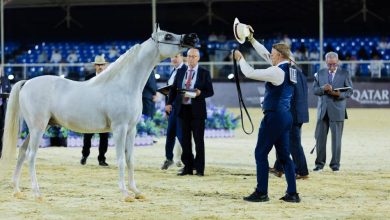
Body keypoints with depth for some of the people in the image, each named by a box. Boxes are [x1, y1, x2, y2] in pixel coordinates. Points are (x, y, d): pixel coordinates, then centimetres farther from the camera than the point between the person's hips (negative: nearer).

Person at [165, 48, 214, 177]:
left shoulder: (204, 73, 0)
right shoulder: (180, 72, 10)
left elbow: (210, 92, 0)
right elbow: (173, 88, 13)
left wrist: (200, 93, -21)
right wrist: (169, 103, -2)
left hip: (197, 110, -4)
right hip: (183, 109, 4)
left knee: (199, 140, -1)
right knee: (185, 140, 7)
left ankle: (199, 169, 4)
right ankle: (187, 167, 14)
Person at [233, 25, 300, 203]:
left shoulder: (277, 72, -18)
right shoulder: (288, 68, 8)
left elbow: (250, 73, -14)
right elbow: (265, 54, 20)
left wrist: (240, 58, 1)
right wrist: (252, 40, 22)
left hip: (274, 116, -9)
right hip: (285, 116, 9)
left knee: (261, 153, -1)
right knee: (284, 154, 11)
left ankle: (261, 193, 0)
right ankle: (292, 193, 9)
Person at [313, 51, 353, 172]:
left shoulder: (345, 74, 3)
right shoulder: (320, 73, 10)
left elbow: (349, 91, 0)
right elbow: (314, 89, 5)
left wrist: (339, 94, -20)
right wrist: (323, 88, -16)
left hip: (337, 111, -2)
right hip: (323, 110, 2)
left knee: (336, 138, 0)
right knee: (320, 137, 1)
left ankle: (335, 164, 8)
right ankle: (320, 163, 10)